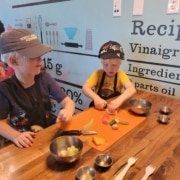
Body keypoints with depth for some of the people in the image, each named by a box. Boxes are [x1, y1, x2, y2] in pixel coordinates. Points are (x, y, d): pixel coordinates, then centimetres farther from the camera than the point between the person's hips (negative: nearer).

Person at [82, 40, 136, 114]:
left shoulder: (121, 75, -9)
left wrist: (119, 100, -44)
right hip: (99, 108, 0)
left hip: (115, 109, 0)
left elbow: (132, 89, -26)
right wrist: (96, 98, -37)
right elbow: (85, 88, -18)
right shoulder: (98, 73, -7)